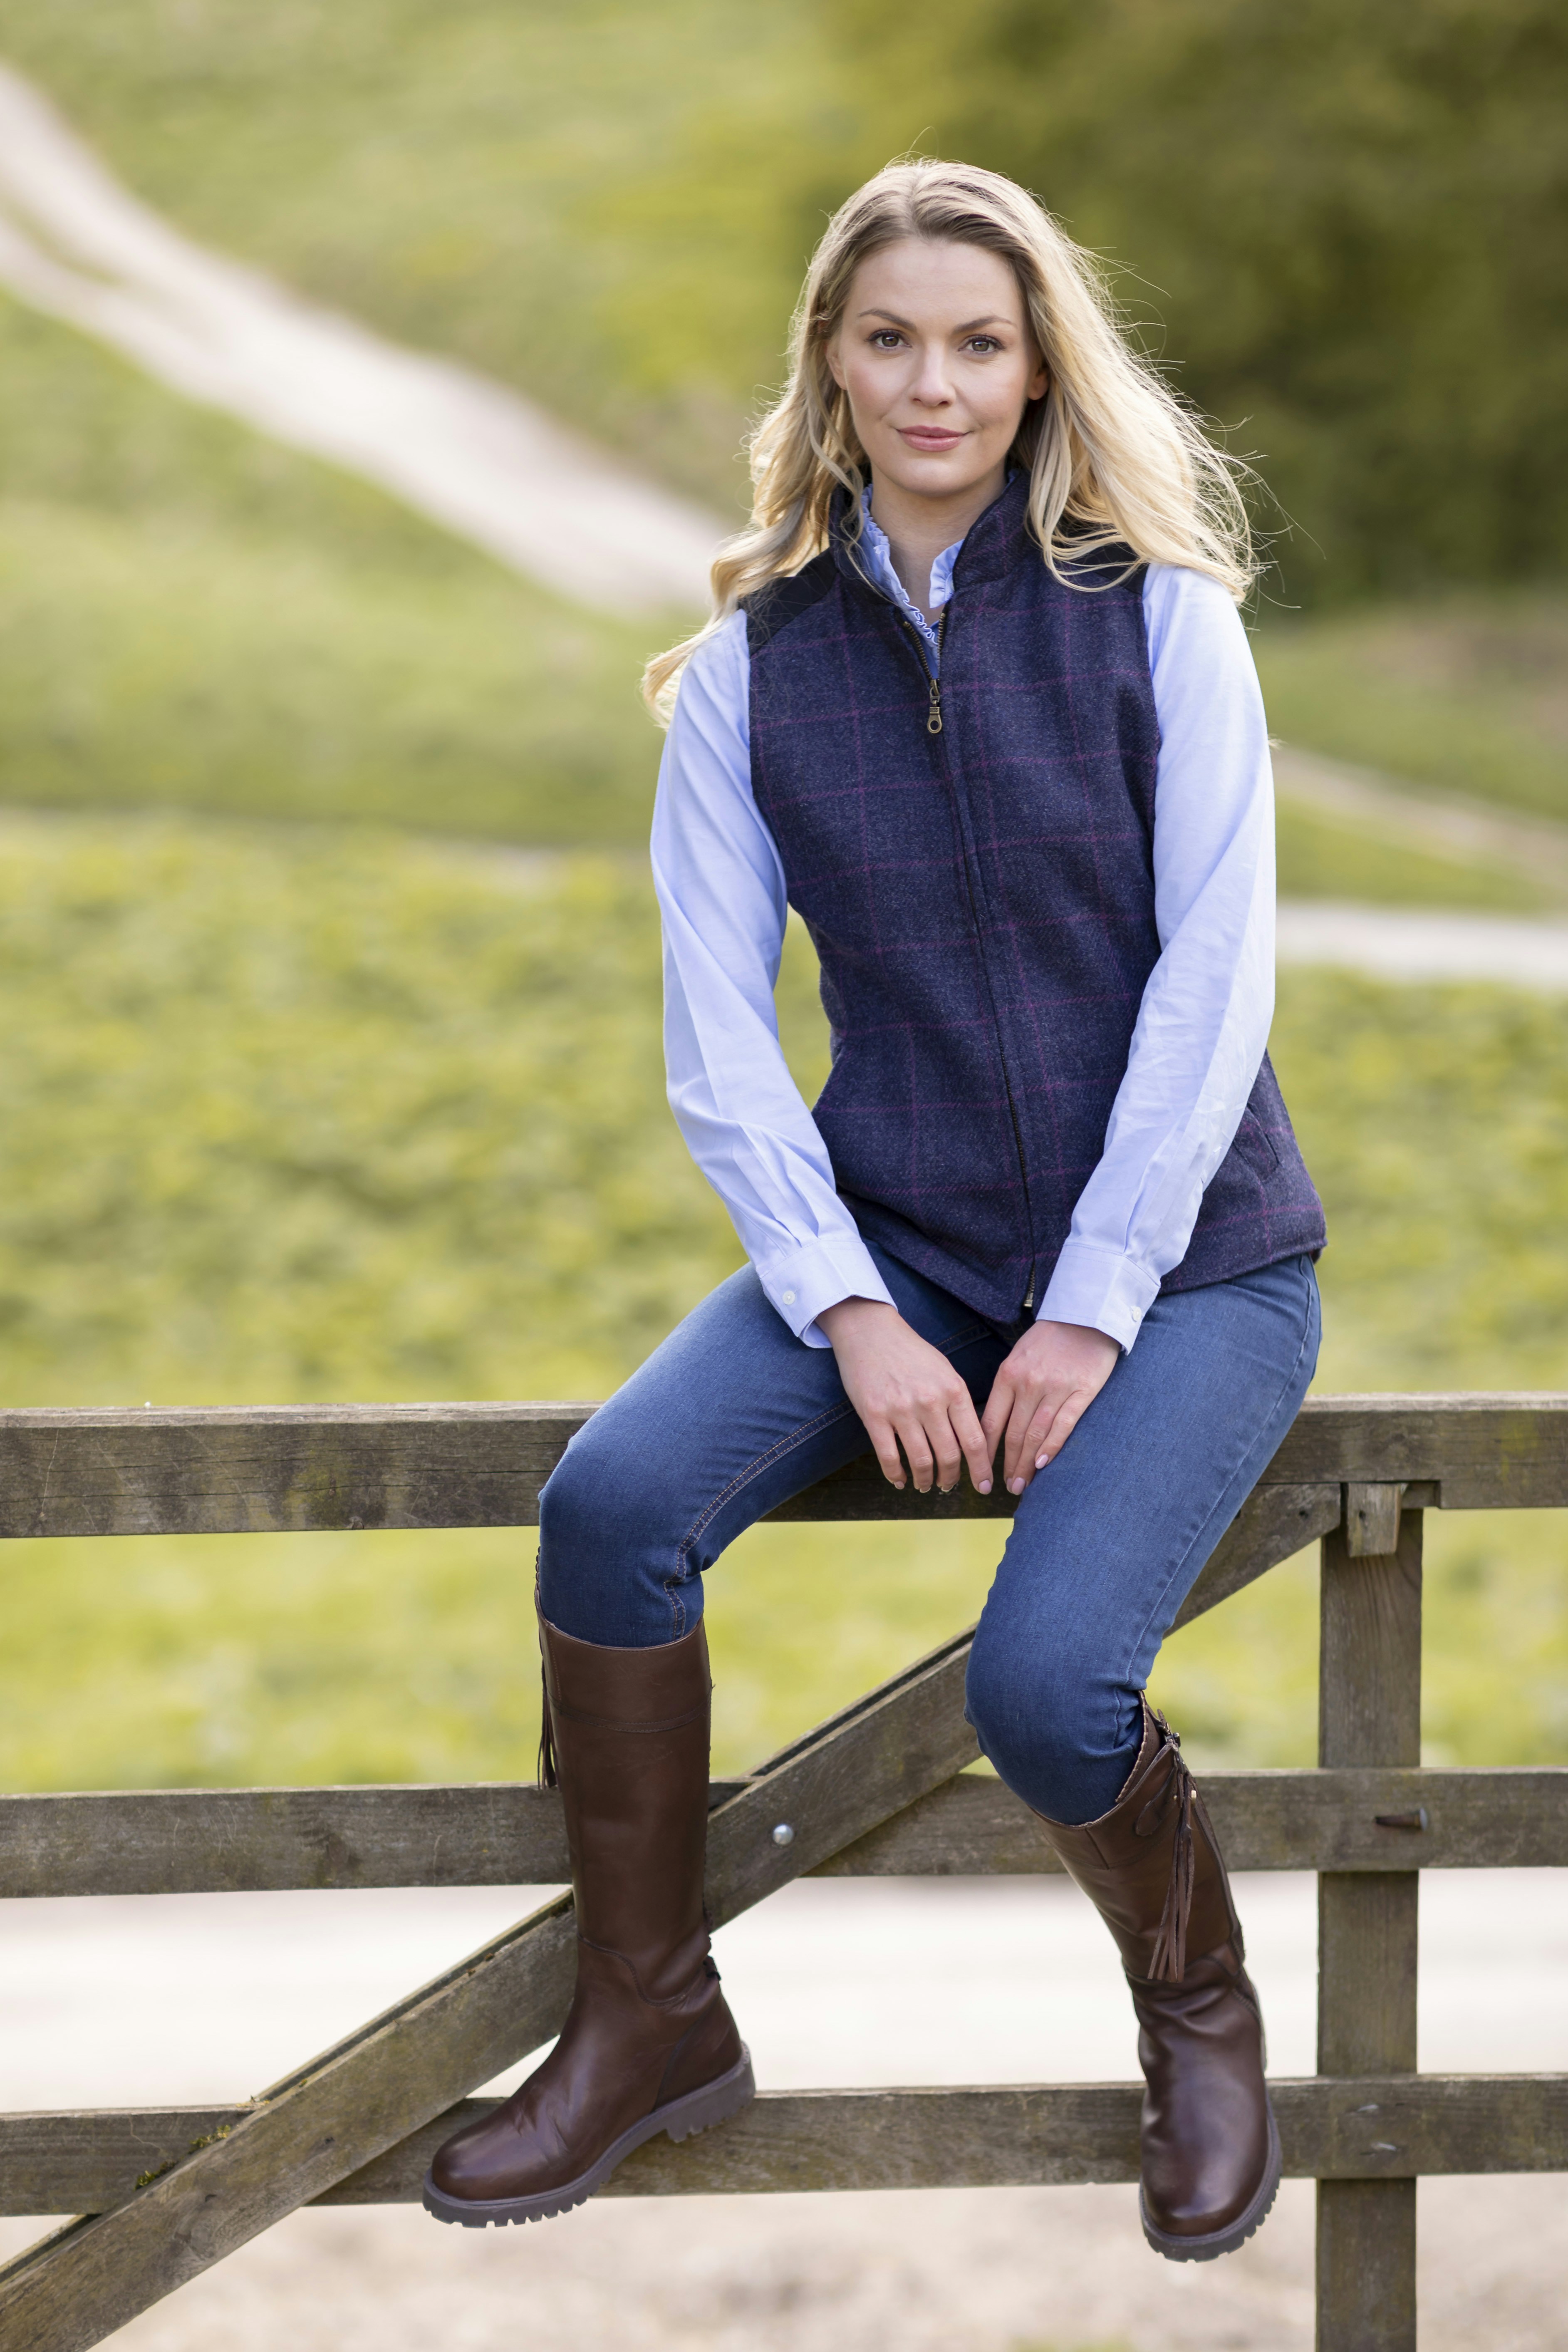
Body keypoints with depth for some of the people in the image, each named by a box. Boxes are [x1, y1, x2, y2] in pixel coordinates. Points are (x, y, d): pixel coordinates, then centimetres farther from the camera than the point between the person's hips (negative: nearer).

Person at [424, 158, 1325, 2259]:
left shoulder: (1160, 621, -4)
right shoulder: (749, 671, 3)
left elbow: (1215, 981, -9)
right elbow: (720, 1041, 0)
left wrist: (1091, 1314, -15)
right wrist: (854, 1317, -13)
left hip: (1182, 1249, -3)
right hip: (898, 1230, 3)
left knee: (1043, 1678, -26)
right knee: (611, 1502, -24)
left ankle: (1200, 2011, 7)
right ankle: (651, 2014, -6)